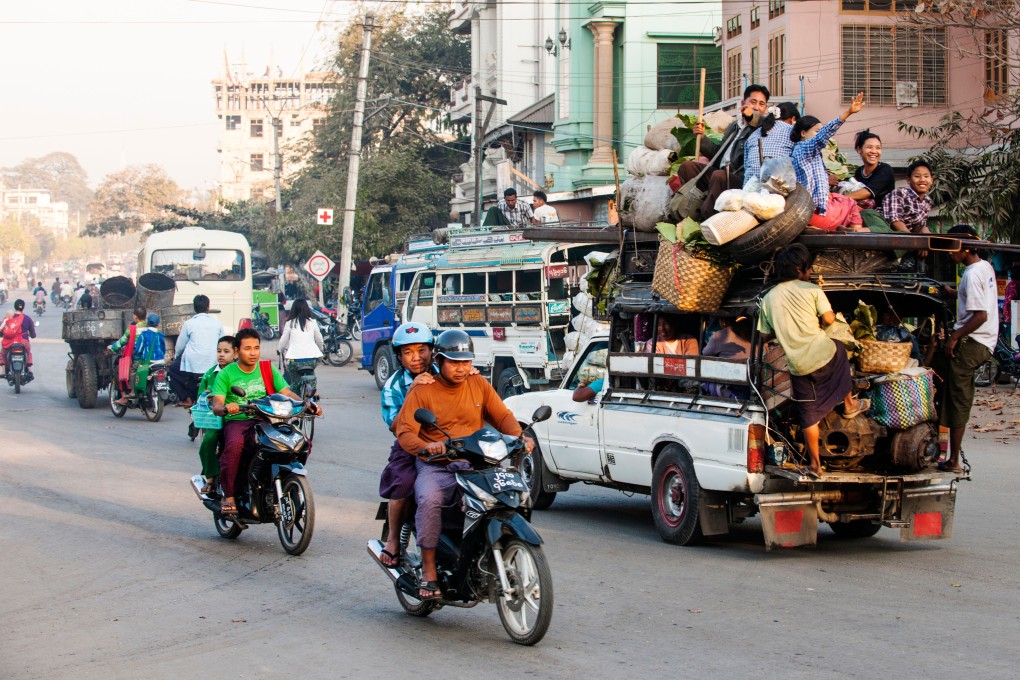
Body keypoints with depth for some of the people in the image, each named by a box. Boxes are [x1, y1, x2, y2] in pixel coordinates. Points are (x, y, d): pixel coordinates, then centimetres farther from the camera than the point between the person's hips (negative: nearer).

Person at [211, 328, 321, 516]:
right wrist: (225, 407, -32)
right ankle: (229, 496, -24)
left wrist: (307, 404, -16)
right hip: (237, 422, -3)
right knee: (234, 444, -38)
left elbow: (286, 393, 3)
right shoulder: (226, 374, 4)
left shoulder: (268, 369, 13)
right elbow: (216, 405, -7)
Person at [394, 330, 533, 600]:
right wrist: (425, 446, -29)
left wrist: (519, 437, -11)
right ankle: (428, 570, -23)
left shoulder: (479, 385, 14)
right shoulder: (422, 392, 2)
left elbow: (502, 415, 11)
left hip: (474, 465, 3)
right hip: (435, 466, -3)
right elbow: (404, 431, -7)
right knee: (429, 500, -35)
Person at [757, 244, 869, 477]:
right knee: (840, 351, 35)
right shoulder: (812, 290, -3)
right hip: (823, 354, -2)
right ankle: (849, 405, 45)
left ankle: (815, 465, 19)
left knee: (808, 416, 14)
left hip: (798, 367, 2)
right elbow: (829, 319, -10)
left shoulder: (768, 298, 6)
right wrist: (816, 324, 12)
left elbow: (766, 335, 10)